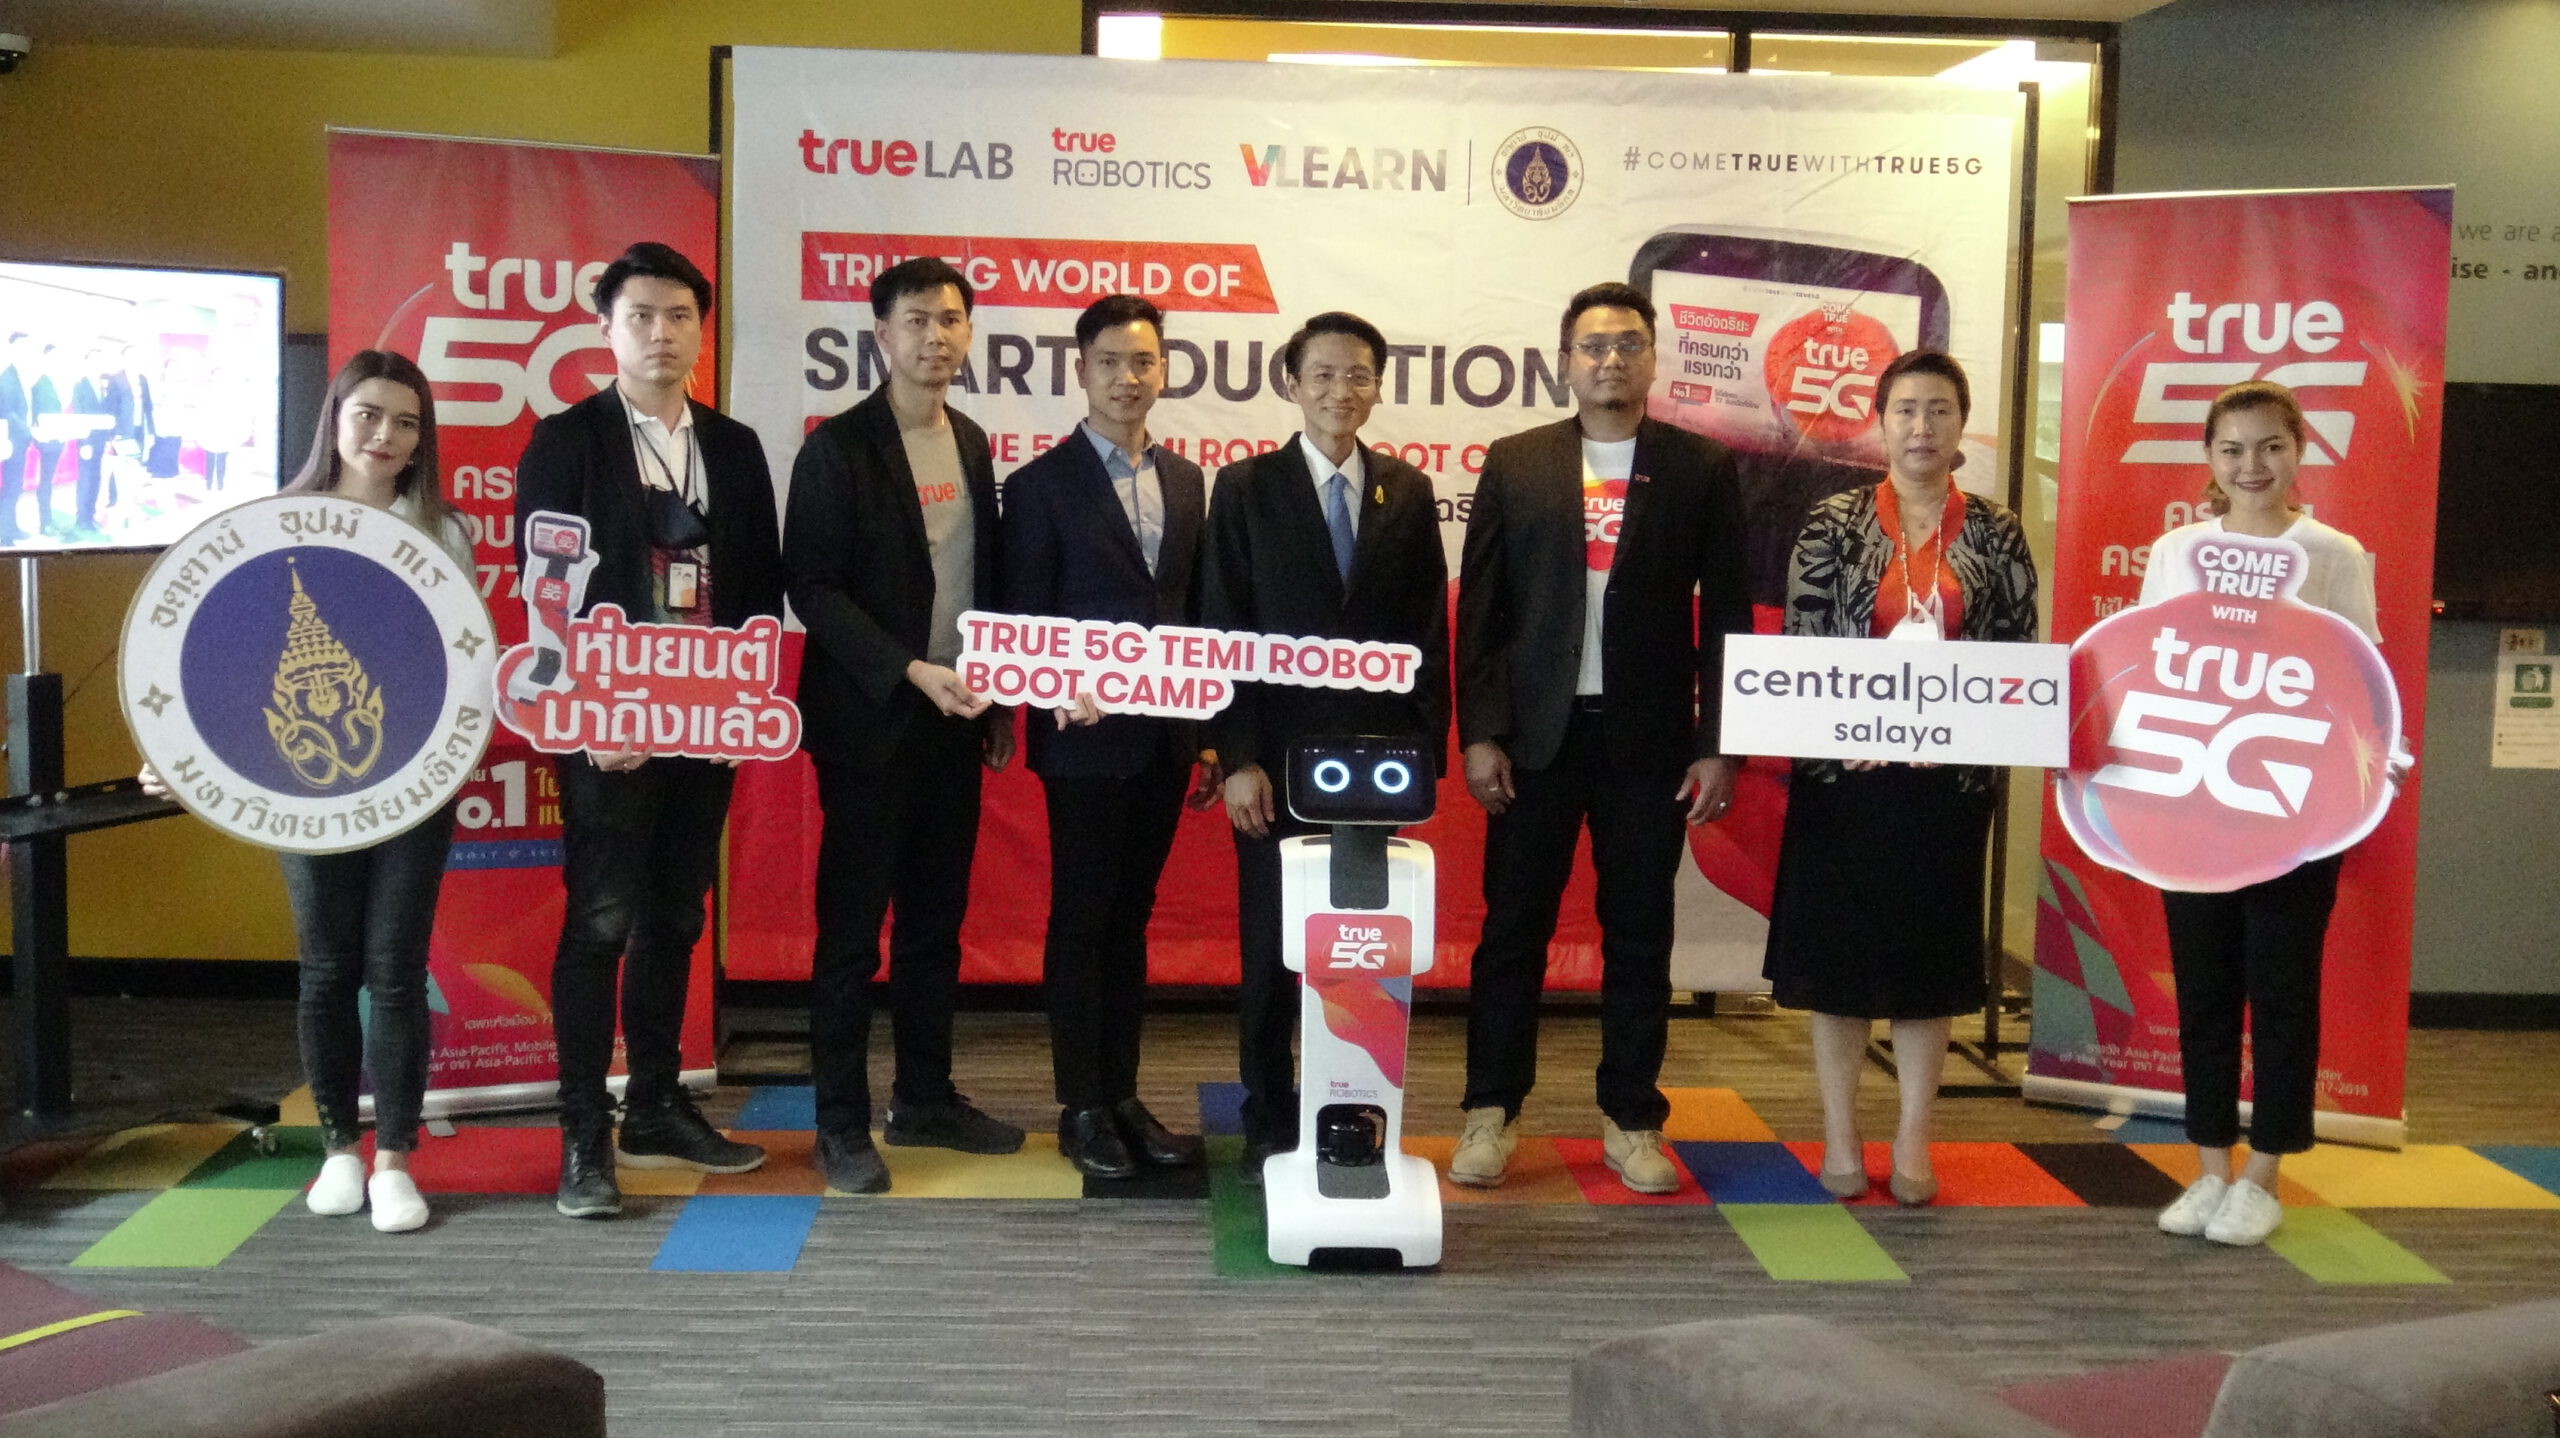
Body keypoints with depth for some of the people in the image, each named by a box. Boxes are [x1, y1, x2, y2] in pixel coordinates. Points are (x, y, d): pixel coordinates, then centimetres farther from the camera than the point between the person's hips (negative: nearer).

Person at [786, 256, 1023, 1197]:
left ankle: (925, 1100, 24)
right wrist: (910, 672, -19)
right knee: (851, 930, 1)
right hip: (870, 725, -6)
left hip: (953, 722, 6)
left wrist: (997, 702, 11)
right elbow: (813, 587, -12)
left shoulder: (971, 444, 12)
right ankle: (842, 1124, 10)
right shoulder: (839, 447, -7)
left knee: (936, 923, 13)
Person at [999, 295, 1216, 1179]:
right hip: (1085, 741, -5)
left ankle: (1122, 1094, 21)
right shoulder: (1041, 485, -4)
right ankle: (1081, 1108, 12)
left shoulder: (1185, 481, 11)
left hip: (1164, 740, 5)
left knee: (1131, 916, 12)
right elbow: (1022, 623, -6)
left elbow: (1196, 611, 12)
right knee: (1081, 920, 3)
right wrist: (1061, 695, -22)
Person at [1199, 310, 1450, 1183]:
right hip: (1279, 755, -1)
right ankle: (1270, 1125, 18)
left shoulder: (1407, 492, 8)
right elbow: (1222, 630, -1)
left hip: (1377, 756, 1)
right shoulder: (1247, 488, 3)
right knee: (1270, 946, 5)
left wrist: (1426, 748, 1)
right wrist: (1237, 757, -7)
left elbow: (1428, 631, 8)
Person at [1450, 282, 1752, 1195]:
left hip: (1649, 740, 0)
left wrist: (1717, 745, -3)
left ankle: (1632, 1119, 19)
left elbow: (1726, 615, 3)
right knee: (1512, 929, 5)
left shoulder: (1701, 469, 4)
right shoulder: (1515, 464, 5)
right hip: (1536, 735, 0)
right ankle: (1492, 1111, 17)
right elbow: (1481, 607, 3)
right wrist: (1479, 732, -5)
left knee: (1640, 937, 7)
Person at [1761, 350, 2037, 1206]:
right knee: (1837, 945, 4)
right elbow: (1799, 646, -2)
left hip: (1950, 775, 1)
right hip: (1845, 772, -1)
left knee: (1930, 951, 7)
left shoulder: (1996, 534, 4)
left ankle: (1913, 1142, 18)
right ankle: (1839, 1136, 16)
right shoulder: (1833, 524, 1)